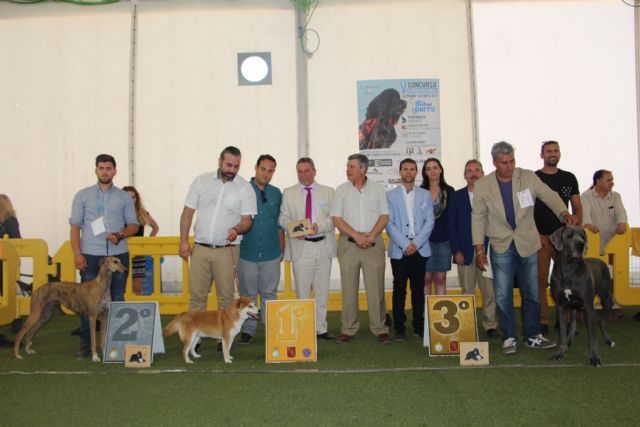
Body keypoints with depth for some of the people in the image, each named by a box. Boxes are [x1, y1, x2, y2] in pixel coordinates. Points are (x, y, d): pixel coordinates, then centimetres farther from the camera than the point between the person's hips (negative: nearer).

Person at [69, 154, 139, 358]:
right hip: (90, 255, -1)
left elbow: (133, 225, 9)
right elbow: (75, 226, 5)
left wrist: (120, 235, -11)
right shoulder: (83, 195, 8)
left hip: (118, 255, 1)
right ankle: (85, 344, 9)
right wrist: (77, 253, -5)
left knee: (117, 300, 5)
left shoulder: (124, 197, 9)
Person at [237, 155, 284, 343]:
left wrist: (282, 248, 13)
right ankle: (248, 329, 19)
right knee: (247, 294, 7)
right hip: (247, 252, -2)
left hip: (271, 253, 2)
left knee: (269, 294, 9)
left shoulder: (276, 193, 8)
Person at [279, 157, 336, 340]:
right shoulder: (288, 193, 9)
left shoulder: (329, 192, 10)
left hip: (323, 245, 1)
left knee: (322, 290, 5)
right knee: (302, 291, 1)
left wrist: (319, 226, -16)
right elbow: (283, 218, 5)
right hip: (301, 246, -1)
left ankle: (320, 328, 14)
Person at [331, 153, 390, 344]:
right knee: (348, 287, 3)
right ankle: (348, 328, 12)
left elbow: (384, 216, 2)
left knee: (376, 287, 0)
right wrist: (356, 235, -11)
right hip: (348, 243, 0)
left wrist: (370, 236, -11)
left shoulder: (377, 189, 6)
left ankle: (379, 328, 10)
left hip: (374, 243, 0)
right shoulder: (341, 190, 5)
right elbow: (336, 218, -1)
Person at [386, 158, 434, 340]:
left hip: (420, 248, 2)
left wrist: (416, 243, -9)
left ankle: (419, 326, 14)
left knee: (418, 289, 5)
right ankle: (399, 328, 7)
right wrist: (405, 244, -11)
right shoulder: (391, 195, 6)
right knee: (399, 289, 1)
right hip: (399, 250, -1)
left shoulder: (425, 195, 11)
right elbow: (389, 223, -2)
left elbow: (429, 222, 4)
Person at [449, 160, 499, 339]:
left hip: (487, 250, 0)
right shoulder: (457, 196, 7)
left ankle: (490, 325, 13)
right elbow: (452, 225, 4)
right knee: (467, 292, 4)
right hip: (465, 252, 0)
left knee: (490, 291, 2)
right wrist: (456, 250, -4)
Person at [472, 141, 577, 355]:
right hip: (501, 247, -1)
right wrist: (479, 249, -5)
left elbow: (548, 195, -8)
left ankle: (533, 336, 23)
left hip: (527, 244, 2)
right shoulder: (483, 185, -4)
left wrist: (564, 212, -29)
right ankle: (509, 338, 13)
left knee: (531, 294, 10)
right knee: (503, 296, 0)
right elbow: (477, 217, -1)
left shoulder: (528, 177, -2)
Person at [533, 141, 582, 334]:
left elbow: (577, 207, 13)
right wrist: (536, 234, -7)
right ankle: (542, 321, 3)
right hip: (541, 238, -2)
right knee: (541, 280, -2)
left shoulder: (569, 178, 11)